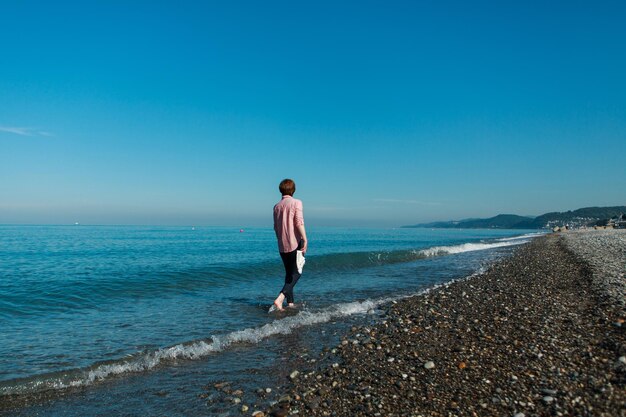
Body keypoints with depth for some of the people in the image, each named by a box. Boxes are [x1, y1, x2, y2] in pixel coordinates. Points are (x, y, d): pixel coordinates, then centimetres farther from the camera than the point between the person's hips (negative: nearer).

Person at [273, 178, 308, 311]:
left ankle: (290, 302, 16)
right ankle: (280, 298, -16)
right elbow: (299, 222, -16)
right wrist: (305, 239, -17)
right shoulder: (296, 202, -5)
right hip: (295, 243, -6)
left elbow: (276, 227, 14)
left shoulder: (277, 206, 11)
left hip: (282, 245, 6)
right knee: (296, 273, 1)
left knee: (289, 273, 14)